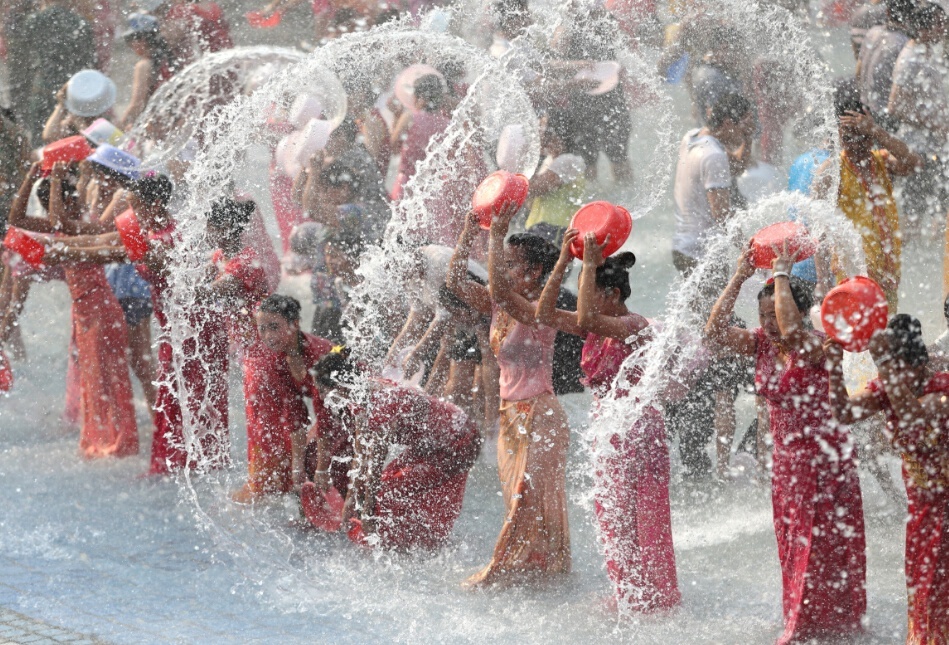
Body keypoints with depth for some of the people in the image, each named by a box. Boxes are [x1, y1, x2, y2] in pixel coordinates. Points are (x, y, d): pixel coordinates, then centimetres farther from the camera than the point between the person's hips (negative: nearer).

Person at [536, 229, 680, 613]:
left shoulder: (633, 326, -19)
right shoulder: (598, 328, 7)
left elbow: (585, 319, -36)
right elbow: (545, 314, 1)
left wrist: (590, 264, -28)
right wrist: (564, 262, -4)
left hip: (638, 433, -9)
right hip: (609, 433, 9)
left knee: (639, 525, -3)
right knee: (613, 523, 15)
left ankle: (652, 602, 6)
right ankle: (626, 599, 26)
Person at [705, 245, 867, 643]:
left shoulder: (816, 345, -19)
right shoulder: (761, 343, 0)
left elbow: (791, 329, -40)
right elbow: (715, 331, -9)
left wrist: (781, 275, -29)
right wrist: (739, 278, -12)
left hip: (824, 454, -7)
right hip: (787, 456, 7)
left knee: (821, 540, -1)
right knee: (792, 539, 14)